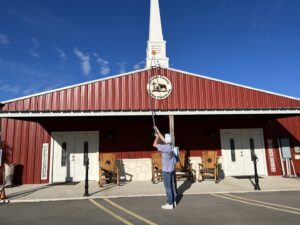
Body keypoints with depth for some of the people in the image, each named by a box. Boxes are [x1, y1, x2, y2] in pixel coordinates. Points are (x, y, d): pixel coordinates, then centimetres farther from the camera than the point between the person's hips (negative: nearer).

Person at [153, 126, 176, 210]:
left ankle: (170, 204, 5)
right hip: (172, 169, 9)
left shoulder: (165, 147, -20)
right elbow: (163, 139, 18)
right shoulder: (170, 146, 4)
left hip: (166, 170, -9)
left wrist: (157, 137, -1)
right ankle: (173, 201, 24)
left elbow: (154, 144, -16)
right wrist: (157, 130, 23)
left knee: (168, 187, -2)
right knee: (172, 186, 15)